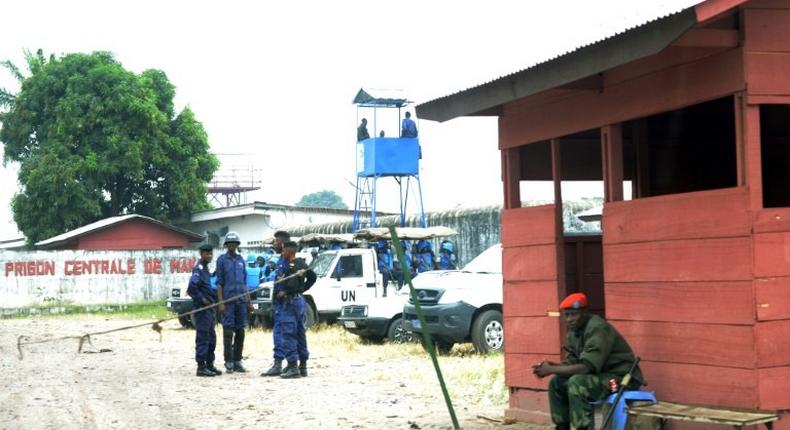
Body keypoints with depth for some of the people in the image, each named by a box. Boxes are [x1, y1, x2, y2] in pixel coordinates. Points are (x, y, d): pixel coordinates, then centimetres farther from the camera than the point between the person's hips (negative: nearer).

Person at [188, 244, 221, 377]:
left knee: (211, 338, 14)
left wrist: (213, 300, 12)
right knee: (202, 337, -7)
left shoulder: (205, 268, 16)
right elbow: (192, 288, -22)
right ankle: (201, 367, -5)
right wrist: (202, 299, -16)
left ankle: (210, 365, 20)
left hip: (210, 309, 10)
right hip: (202, 309, -10)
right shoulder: (199, 268, -13)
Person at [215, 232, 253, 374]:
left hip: (241, 300, 5)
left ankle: (237, 361, 11)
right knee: (228, 331, -4)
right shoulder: (222, 260, 2)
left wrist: (249, 301, 14)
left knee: (240, 331, 5)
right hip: (228, 300, -5)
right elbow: (219, 282, -2)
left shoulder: (241, 260, 15)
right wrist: (221, 302, -10)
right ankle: (228, 362, 0)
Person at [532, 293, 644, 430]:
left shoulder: (597, 328, -23)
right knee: (557, 382, 3)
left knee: (577, 382, -29)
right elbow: (573, 362, 8)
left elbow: (586, 367, -28)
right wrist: (551, 365, -11)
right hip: (601, 375, 9)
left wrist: (551, 370, -24)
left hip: (623, 378, -9)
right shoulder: (573, 331, 4)